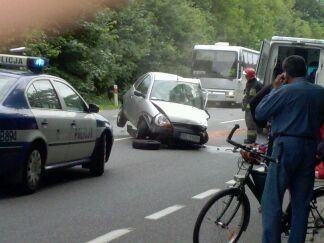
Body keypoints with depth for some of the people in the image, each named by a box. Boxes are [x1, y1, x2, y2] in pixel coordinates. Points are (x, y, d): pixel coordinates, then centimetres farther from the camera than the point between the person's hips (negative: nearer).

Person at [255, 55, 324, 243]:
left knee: (272, 201, -2)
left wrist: (274, 89, 3)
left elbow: (260, 114, -4)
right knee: (301, 202, 10)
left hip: (287, 145, -6)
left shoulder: (285, 91, -9)